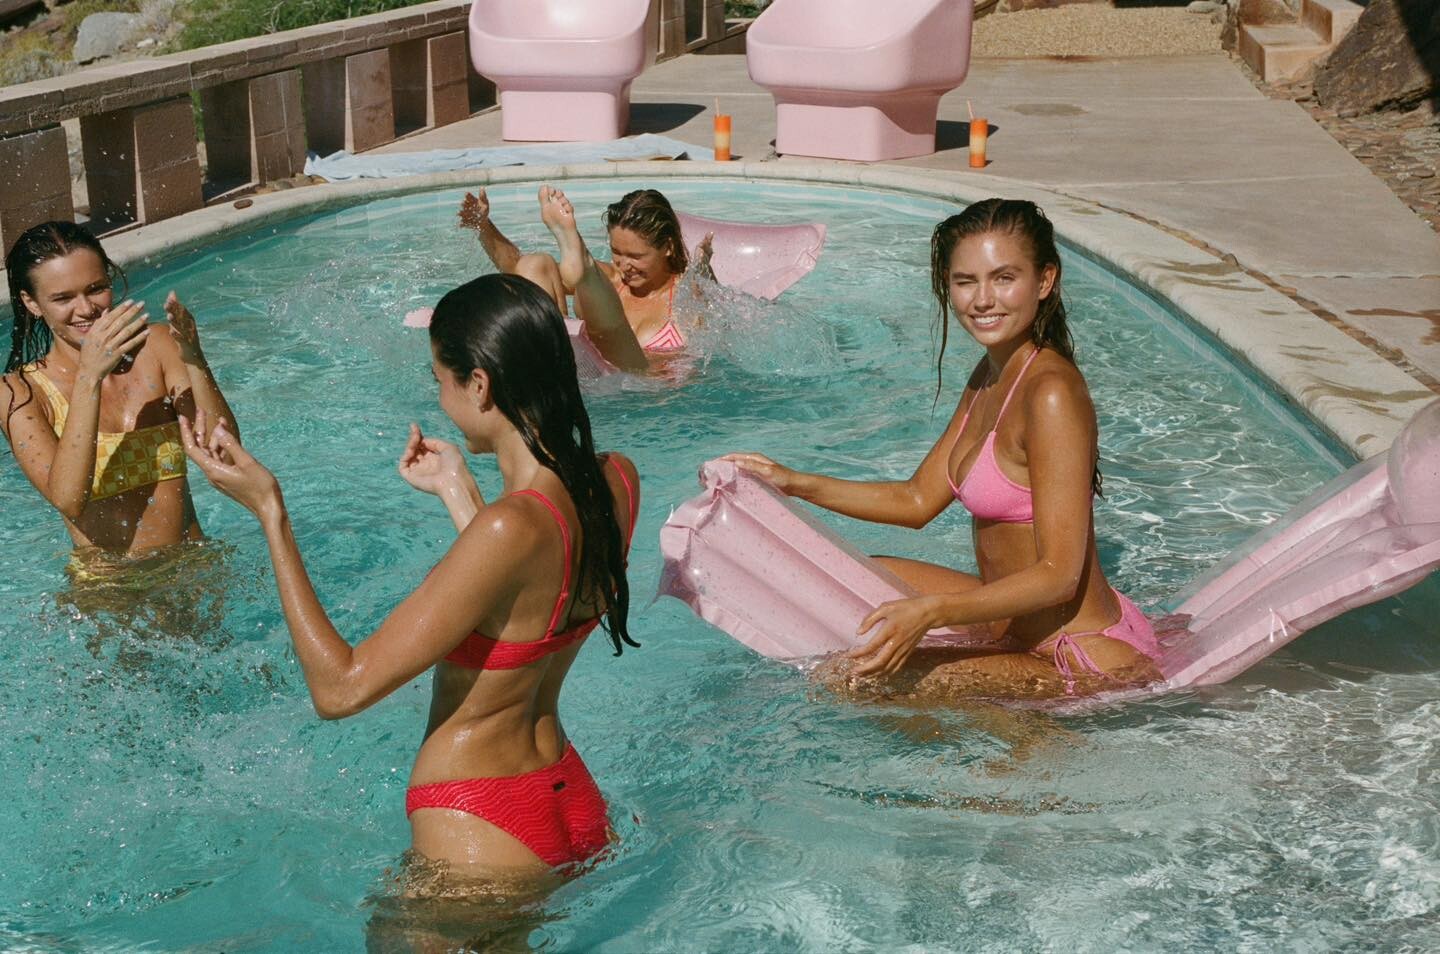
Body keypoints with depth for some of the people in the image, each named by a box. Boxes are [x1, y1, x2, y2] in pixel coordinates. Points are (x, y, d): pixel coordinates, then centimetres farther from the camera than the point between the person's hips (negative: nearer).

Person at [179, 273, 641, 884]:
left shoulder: (511, 530, -31)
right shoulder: (616, 482, -6)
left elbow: (338, 688, -25)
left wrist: (269, 511, -21)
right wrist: (457, 490, 14)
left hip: (482, 832, -8)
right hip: (576, 804, 8)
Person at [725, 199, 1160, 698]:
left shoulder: (1052, 393, -23)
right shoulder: (991, 376, 7)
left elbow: (1059, 575, -25)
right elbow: (918, 499, 15)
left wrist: (929, 611, -35)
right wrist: (797, 484, 7)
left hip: (1090, 667, -10)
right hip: (1015, 626, 10)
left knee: (852, 677, -20)